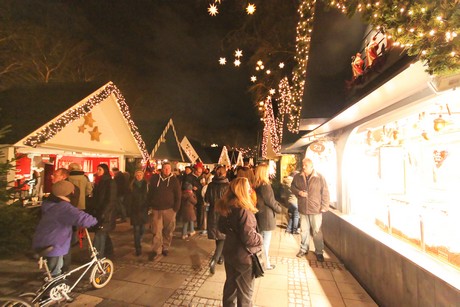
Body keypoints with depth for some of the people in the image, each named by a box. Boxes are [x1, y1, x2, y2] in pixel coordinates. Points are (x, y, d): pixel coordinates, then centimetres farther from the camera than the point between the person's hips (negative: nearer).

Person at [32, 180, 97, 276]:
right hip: (52, 246, -9)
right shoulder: (64, 207, -28)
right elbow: (82, 219, -36)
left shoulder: (48, 203, 1)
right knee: (55, 274, 9)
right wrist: (95, 221, -21)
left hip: (42, 243, 9)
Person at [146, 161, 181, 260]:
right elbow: (150, 193, 9)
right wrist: (149, 205, 4)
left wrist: (176, 208, -7)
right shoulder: (155, 178, 3)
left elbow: (178, 196, -2)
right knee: (156, 231, 1)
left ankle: (165, 248, 27)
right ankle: (155, 250, 12)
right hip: (156, 209, 1)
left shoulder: (174, 180, -2)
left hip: (169, 209, 0)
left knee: (168, 231, 10)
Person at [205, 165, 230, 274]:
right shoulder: (228, 185, -16)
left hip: (213, 213, 4)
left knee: (217, 236, 21)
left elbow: (206, 200, 2)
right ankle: (214, 260, -5)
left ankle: (220, 257, 36)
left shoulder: (211, 185, -6)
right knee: (223, 237, 9)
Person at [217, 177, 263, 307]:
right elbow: (249, 238, -29)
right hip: (244, 257, -7)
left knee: (230, 284, 26)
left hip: (229, 253, 7)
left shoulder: (226, 207, -4)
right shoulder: (243, 210, -29)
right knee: (245, 291, 16)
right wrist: (260, 239, -11)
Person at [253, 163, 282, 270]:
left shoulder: (256, 185, 1)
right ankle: (266, 263, 22)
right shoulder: (265, 186, -24)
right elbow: (271, 201, -17)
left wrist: (277, 203, 8)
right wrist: (279, 208, 0)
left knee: (261, 238, 22)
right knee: (266, 240, 7)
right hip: (267, 216, -8)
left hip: (259, 214, 8)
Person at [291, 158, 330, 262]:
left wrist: (324, 206, -8)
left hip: (316, 209, -3)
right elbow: (292, 187, 12)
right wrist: (298, 192, -8)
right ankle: (304, 249, 33)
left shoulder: (320, 177, -7)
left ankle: (319, 252, 23)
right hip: (303, 209, 3)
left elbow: (325, 193, -5)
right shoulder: (297, 177, 0)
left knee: (317, 231, 7)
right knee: (304, 230, 16)